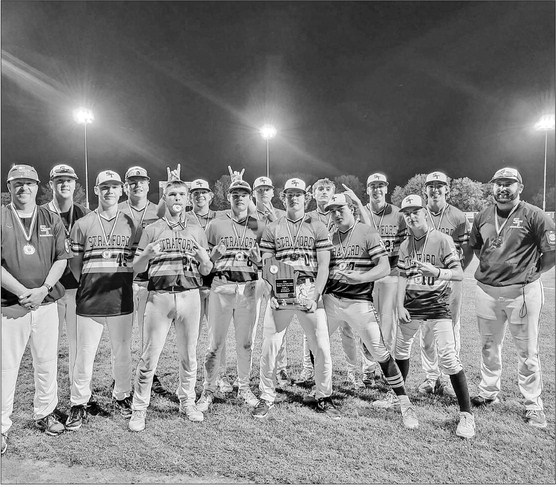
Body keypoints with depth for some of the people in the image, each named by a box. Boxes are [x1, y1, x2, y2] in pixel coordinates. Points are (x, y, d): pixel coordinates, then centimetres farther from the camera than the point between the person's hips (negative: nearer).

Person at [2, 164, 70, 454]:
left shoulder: (51, 220, 9)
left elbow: (61, 259, 3)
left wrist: (43, 289, -11)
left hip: (46, 303, 2)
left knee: (47, 364, 10)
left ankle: (44, 414, 27)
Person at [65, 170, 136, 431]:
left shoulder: (131, 224, 7)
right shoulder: (82, 224, 5)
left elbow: (137, 261, 8)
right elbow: (74, 263, 8)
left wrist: (122, 284, 0)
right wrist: (88, 286, 3)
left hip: (121, 299, 1)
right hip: (89, 301, -1)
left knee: (123, 352, 11)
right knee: (84, 355, 5)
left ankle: (122, 396, 30)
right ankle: (78, 404, 21)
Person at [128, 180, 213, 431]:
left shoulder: (197, 230, 13)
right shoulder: (152, 229, 8)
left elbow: (205, 271, 11)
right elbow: (137, 268, 6)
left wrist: (204, 259, -11)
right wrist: (147, 254, -15)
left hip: (189, 295, 2)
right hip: (159, 296, -1)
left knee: (188, 354, 9)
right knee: (149, 354, -1)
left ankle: (187, 402, 25)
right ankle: (139, 409, 12)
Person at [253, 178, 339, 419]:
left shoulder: (318, 227, 6)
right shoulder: (272, 228, 10)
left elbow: (323, 267, 2)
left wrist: (314, 296, -10)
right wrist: (272, 295, -7)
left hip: (310, 292, -1)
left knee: (322, 348, 0)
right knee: (269, 347, 1)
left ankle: (323, 397, 20)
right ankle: (266, 398, 18)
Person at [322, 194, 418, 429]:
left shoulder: (368, 233, -5)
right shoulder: (330, 237, 12)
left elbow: (384, 268, -13)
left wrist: (357, 278, -25)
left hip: (359, 302, -5)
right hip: (330, 300, 5)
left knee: (381, 353, -7)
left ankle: (405, 405, 6)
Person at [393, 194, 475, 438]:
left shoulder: (442, 239, -9)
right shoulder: (405, 245, 7)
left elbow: (459, 273, -10)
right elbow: (403, 277, 9)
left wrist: (436, 272, -28)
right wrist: (400, 306, 0)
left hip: (437, 304, -5)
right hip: (411, 304, 6)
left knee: (449, 358, -11)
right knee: (401, 348, 17)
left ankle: (466, 414, 2)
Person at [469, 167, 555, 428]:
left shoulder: (533, 216, -8)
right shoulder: (482, 217, 7)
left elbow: (551, 250, -5)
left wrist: (530, 272, -2)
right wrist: (488, 267, 12)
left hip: (522, 292, -4)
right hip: (486, 290, 5)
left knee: (527, 352, 5)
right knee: (489, 346, 16)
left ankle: (533, 405, 19)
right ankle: (488, 394, 33)